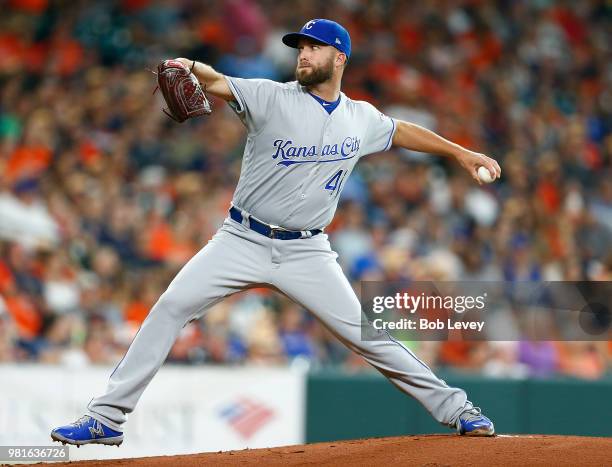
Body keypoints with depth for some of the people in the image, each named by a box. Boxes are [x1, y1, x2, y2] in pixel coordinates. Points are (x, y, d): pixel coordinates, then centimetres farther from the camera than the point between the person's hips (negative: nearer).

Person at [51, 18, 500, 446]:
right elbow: (218, 83, -21)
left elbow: (403, 132, 25)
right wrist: (190, 66, -43)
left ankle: (454, 408, 14)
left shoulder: (361, 119, 6)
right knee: (171, 306, -15)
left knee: (365, 333, -2)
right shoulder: (273, 98, -6)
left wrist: (462, 153, 29)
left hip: (307, 252, 1)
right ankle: (106, 418, -11)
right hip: (243, 241, -1)